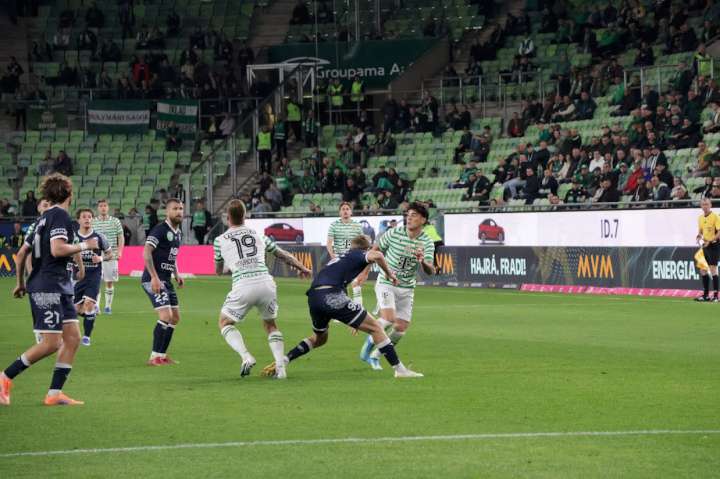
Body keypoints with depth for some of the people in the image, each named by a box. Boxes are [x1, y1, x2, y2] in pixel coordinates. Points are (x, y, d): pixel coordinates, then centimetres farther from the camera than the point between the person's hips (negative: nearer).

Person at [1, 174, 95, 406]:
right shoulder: (60, 216, -10)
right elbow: (57, 249, -24)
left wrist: (20, 283, 30)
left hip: (60, 288, 10)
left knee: (73, 338, 4)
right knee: (51, 343, -10)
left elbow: (22, 254, 22)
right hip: (47, 288, -10)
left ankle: (55, 393, 3)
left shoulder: (44, 218, 18)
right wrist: (83, 245, -10)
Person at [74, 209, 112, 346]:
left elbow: (110, 254, 9)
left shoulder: (99, 237, -2)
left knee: (89, 304, -18)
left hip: (94, 275, -2)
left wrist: (101, 258, -12)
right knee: (78, 309, 5)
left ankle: (86, 336, -8)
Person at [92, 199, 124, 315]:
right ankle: (96, 306, -7)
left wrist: (119, 251, -7)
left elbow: (121, 237, 6)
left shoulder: (115, 221, 5)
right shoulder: (93, 222, 5)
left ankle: (108, 306, 13)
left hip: (111, 257, 0)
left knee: (110, 283, 4)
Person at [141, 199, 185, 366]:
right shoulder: (160, 230, -15)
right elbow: (146, 253, -23)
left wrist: (177, 274, 16)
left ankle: (162, 355, 20)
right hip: (154, 280, -10)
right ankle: (154, 357, -10)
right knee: (166, 316, -17)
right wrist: (154, 277, -28)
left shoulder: (178, 233, 14)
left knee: (175, 318, 11)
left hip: (166, 280, 10)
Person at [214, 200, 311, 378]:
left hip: (243, 286, -3)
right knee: (270, 325, 24)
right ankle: (280, 367, 7)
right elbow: (283, 255, 28)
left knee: (224, 323, 18)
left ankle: (246, 357, -5)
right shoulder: (257, 235, 18)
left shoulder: (220, 240, 11)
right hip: (266, 283, 3)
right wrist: (302, 268, 44)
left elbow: (218, 270, 26)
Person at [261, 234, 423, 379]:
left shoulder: (340, 258, 35)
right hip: (331, 296, -8)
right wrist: (388, 273, 7)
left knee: (319, 338, 33)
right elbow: (376, 255, -10)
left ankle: (282, 362, 24)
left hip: (313, 296, 8)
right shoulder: (359, 255, 14)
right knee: (375, 327, 1)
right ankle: (399, 369, -3)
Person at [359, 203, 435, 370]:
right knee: (388, 318, -24)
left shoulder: (427, 243, -9)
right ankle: (370, 342, 4)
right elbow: (375, 250, 4)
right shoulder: (394, 234, -11)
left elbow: (430, 271, -19)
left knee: (401, 327, -1)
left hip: (407, 288, 3)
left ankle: (375, 355, 19)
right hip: (386, 283, -3)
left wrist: (423, 262, -40)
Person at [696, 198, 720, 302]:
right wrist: (699, 237, 1)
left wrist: (710, 241, -24)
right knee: (703, 270, 7)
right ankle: (706, 295, 15)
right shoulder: (700, 218, 11)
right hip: (705, 246, 7)